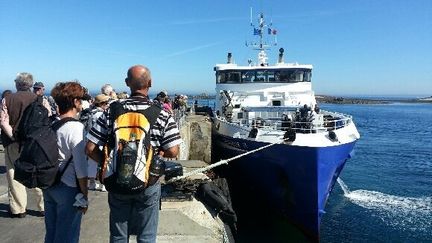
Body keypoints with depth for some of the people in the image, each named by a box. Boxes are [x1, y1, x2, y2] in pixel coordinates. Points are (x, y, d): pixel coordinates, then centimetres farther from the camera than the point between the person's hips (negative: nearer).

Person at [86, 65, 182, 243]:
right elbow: (173, 152, -16)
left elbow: (91, 149, -9)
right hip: (148, 184, -1)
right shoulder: (162, 114, -13)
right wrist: (157, 154, 2)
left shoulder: (111, 111, -8)